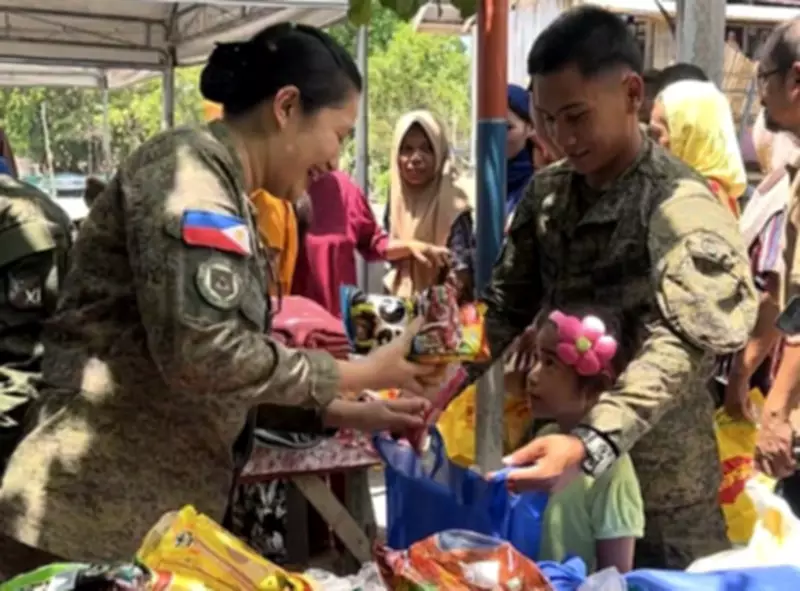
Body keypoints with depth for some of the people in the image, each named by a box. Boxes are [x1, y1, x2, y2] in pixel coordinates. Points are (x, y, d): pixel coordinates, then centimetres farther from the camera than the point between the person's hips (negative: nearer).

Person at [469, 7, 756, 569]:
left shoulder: (682, 206, -18)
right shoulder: (548, 193, 2)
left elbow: (677, 347, -30)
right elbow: (505, 307, 6)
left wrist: (591, 444, -45)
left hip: (653, 474, -5)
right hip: (566, 441, 5)